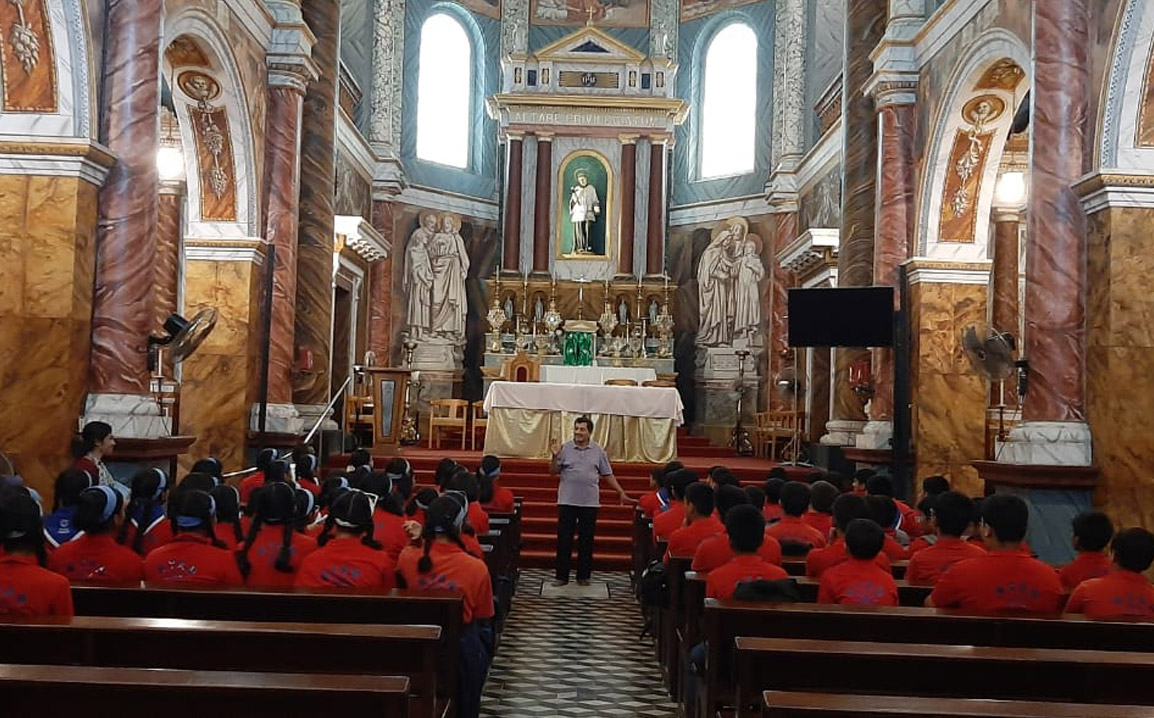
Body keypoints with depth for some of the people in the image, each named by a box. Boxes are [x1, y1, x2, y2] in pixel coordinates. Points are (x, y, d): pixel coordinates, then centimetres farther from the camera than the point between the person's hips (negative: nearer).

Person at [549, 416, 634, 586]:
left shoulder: (598, 451, 6)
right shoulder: (565, 449, 2)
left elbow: (608, 475, 10)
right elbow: (552, 471, 1)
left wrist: (622, 493, 8)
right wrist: (555, 456, -16)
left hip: (589, 503, 1)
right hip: (567, 502, -1)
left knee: (586, 540, 6)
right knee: (564, 539, 1)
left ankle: (583, 576, 16)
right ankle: (562, 576, 10)